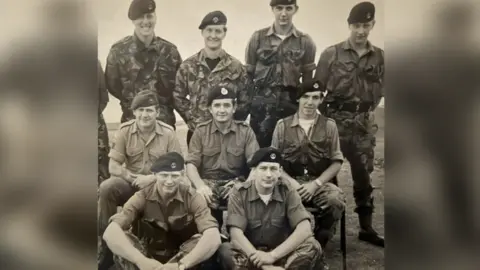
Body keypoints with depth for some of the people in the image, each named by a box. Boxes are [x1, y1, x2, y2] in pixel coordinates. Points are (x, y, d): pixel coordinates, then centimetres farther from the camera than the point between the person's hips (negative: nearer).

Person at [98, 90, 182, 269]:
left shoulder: (168, 133, -4)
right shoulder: (124, 130, -2)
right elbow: (113, 166, -4)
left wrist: (152, 178, -21)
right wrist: (135, 178, -21)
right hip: (129, 184, 1)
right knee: (106, 187, -28)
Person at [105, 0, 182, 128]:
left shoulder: (169, 50, 2)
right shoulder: (119, 50, -3)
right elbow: (112, 84, 5)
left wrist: (165, 106, 1)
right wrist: (133, 102, 3)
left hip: (165, 121, 2)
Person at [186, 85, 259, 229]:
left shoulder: (245, 130, 5)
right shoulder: (200, 131, 6)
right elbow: (191, 164, -3)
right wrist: (200, 186, -23)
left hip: (235, 183, 1)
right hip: (208, 182, 0)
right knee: (201, 200, -33)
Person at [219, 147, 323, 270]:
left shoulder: (288, 192, -5)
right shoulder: (239, 193, -8)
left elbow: (304, 230, -16)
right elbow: (236, 234, -19)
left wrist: (273, 255, -27)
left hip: (281, 253, 1)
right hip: (249, 252, -1)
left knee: (313, 247, -26)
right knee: (224, 251, -34)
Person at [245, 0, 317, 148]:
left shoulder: (305, 41, 4)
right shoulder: (258, 37, 2)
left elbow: (307, 79, 8)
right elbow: (248, 75, 5)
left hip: (291, 105, 1)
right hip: (261, 106, 0)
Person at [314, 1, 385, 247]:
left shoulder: (379, 56, 7)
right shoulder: (331, 53, -2)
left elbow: (380, 87, 17)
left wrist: (370, 110, 6)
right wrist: (324, 115, -4)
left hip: (363, 122, 3)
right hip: (335, 120, -3)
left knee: (363, 173, 7)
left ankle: (366, 227, 18)